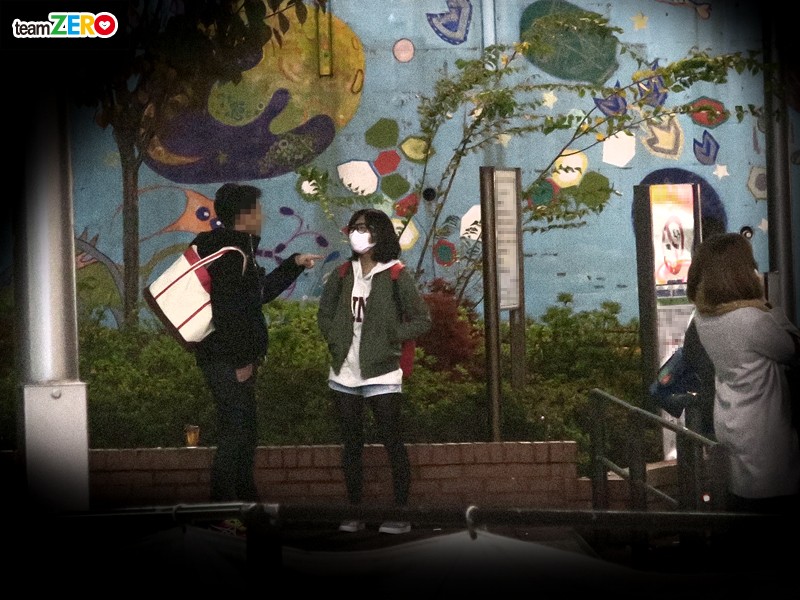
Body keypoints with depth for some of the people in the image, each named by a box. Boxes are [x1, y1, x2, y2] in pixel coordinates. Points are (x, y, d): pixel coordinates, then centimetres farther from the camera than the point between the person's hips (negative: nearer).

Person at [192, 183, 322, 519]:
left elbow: (259, 293, 28)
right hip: (227, 361, -11)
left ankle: (246, 503, 28)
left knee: (244, 436, 18)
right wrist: (240, 360, -21)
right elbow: (224, 309, -23)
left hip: (237, 360, 11)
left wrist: (294, 265, 28)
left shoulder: (239, 248, 16)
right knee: (234, 435, -8)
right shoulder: (225, 251, -17)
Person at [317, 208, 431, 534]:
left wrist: (388, 338, -11)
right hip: (344, 375, 5)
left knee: (392, 442, -2)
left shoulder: (396, 277, -6)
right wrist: (335, 341, 2)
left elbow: (421, 320, -4)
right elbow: (324, 314, 17)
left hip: (381, 373, -5)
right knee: (351, 443, 11)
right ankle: (354, 511, 19)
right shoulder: (342, 276, 7)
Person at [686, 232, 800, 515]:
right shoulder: (752, 320, -26)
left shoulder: (703, 316, -3)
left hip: (729, 425, 8)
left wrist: (760, 306, -1)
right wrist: (768, 305, -7)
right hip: (759, 436, -8)